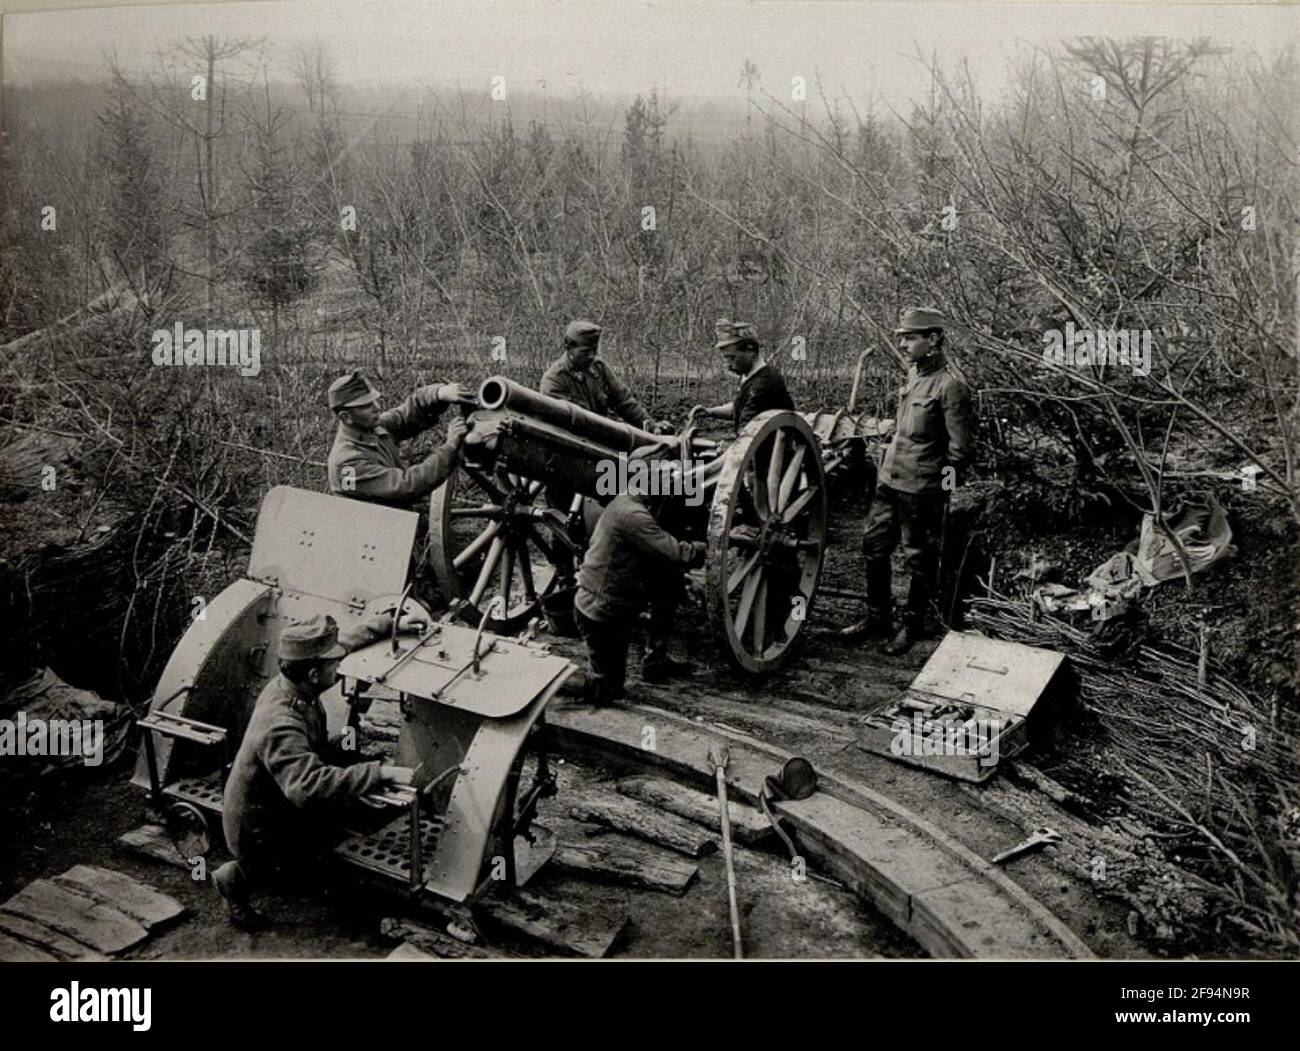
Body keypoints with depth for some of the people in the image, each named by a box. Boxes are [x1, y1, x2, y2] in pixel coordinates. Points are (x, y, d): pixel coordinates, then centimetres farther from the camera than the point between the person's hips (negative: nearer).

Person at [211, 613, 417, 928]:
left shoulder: (290, 684, -11)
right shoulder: (280, 726, -38)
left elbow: (345, 641, 5)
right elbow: (310, 786, -50)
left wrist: (389, 623, 5)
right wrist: (382, 774, -52)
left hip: (278, 803, 8)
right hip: (257, 833, -8)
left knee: (346, 747, 0)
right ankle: (239, 877, 4)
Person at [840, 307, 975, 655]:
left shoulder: (950, 385, -17)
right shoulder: (914, 373, 9)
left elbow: (962, 448, -15)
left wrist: (942, 489, -10)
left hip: (922, 491, -8)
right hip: (890, 481, 8)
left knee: (920, 561, 7)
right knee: (873, 546, 13)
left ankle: (912, 627, 23)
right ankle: (878, 617, 28)